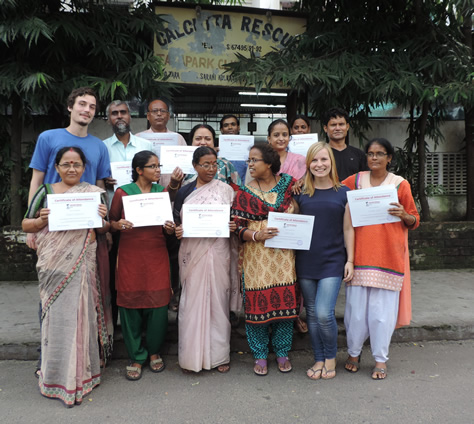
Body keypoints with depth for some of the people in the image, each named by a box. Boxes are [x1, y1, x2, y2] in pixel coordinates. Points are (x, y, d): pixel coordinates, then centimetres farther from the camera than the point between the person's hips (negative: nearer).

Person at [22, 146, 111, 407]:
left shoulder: (94, 193, 9)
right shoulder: (45, 192, 6)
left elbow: (103, 230, 11)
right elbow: (26, 225, 7)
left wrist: (102, 218, -10)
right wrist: (43, 219, -12)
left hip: (82, 264, 1)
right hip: (54, 265, -1)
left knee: (80, 313, 4)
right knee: (58, 314, 1)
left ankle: (80, 371, 22)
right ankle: (58, 374, 17)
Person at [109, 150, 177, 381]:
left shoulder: (162, 191, 10)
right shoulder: (122, 192, 1)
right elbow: (111, 223, 7)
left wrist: (170, 228, -7)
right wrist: (119, 225, -15)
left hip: (157, 255, 2)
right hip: (130, 256, -2)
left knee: (158, 305, 1)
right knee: (131, 305, 2)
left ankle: (154, 352, 24)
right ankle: (136, 357, 18)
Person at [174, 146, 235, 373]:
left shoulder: (226, 189, 5)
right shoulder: (184, 192, 7)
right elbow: (177, 222, 9)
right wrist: (178, 230, -12)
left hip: (218, 252, -1)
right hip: (192, 253, 1)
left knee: (217, 300, 4)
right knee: (192, 301, 3)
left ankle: (219, 354, 18)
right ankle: (192, 355, 17)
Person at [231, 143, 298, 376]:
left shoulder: (289, 184, 6)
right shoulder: (245, 193, 4)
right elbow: (238, 227, 0)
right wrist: (257, 235, -17)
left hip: (284, 254, 1)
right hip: (257, 256, -1)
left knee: (285, 300, 5)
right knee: (257, 303, 1)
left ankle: (282, 352, 25)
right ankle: (260, 355, 20)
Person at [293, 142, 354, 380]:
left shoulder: (343, 193, 2)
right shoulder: (301, 193, 5)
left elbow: (348, 229, 4)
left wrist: (350, 260, -1)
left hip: (333, 261, -2)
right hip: (306, 261, 2)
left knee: (324, 314, -10)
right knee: (312, 313, 9)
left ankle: (331, 358, 16)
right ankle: (319, 359, 27)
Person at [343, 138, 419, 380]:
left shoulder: (400, 184, 6)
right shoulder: (355, 181, 8)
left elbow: (415, 221, 9)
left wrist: (403, 215, -13)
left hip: (388, 255, -1)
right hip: (359, 254, 1)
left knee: (383, 309, 2)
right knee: (356, 307, 4)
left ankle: (381, 359, 18)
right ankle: (354, 353, 24)